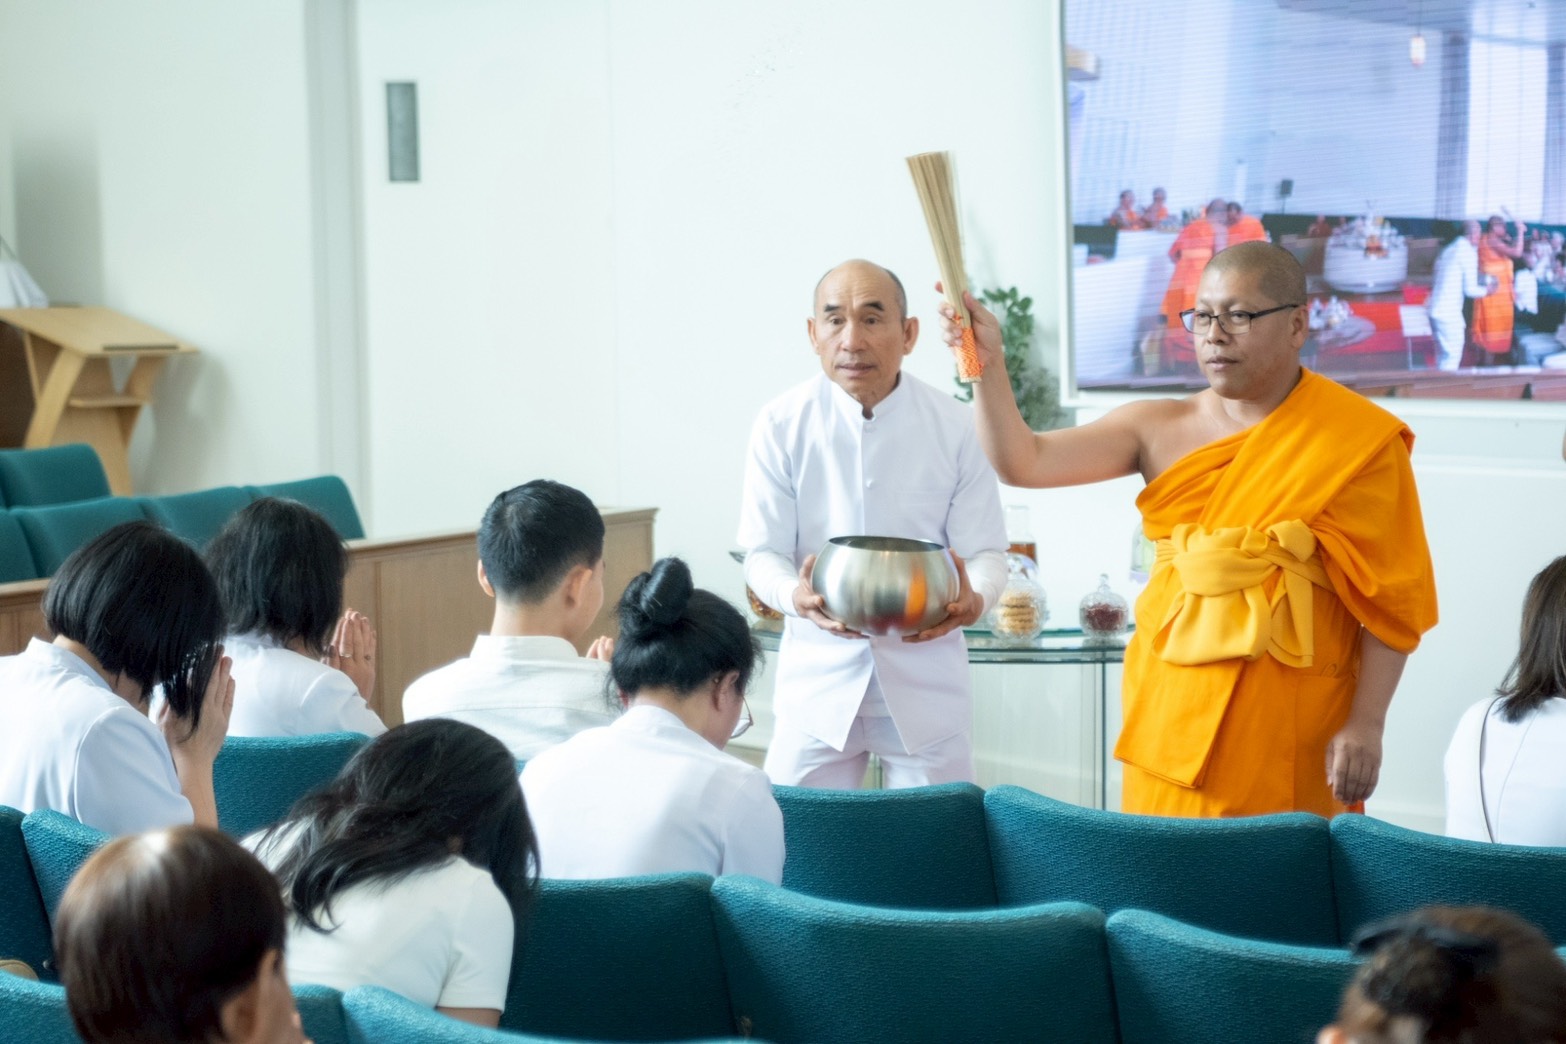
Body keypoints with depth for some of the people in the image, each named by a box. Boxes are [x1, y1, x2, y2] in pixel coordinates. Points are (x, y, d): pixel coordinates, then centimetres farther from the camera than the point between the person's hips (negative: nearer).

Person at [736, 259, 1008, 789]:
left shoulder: (954, 427, -4)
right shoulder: (782, 424, -5)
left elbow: (984, 551, 0)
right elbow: (763, 553, -3)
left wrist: (973, 599, -24)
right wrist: (796, 595, -26)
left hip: (925, 676, 0)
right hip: (818, 676, 0)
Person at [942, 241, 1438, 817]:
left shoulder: (1357, 441, -4)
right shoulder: (1158, 429, 6)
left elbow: (1391, 597, -5)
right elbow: (1023, 462, -1)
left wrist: (1366, 724, -11)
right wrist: (987, 364, -16)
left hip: (1290, 724, -3)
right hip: (1173, 715, 3)